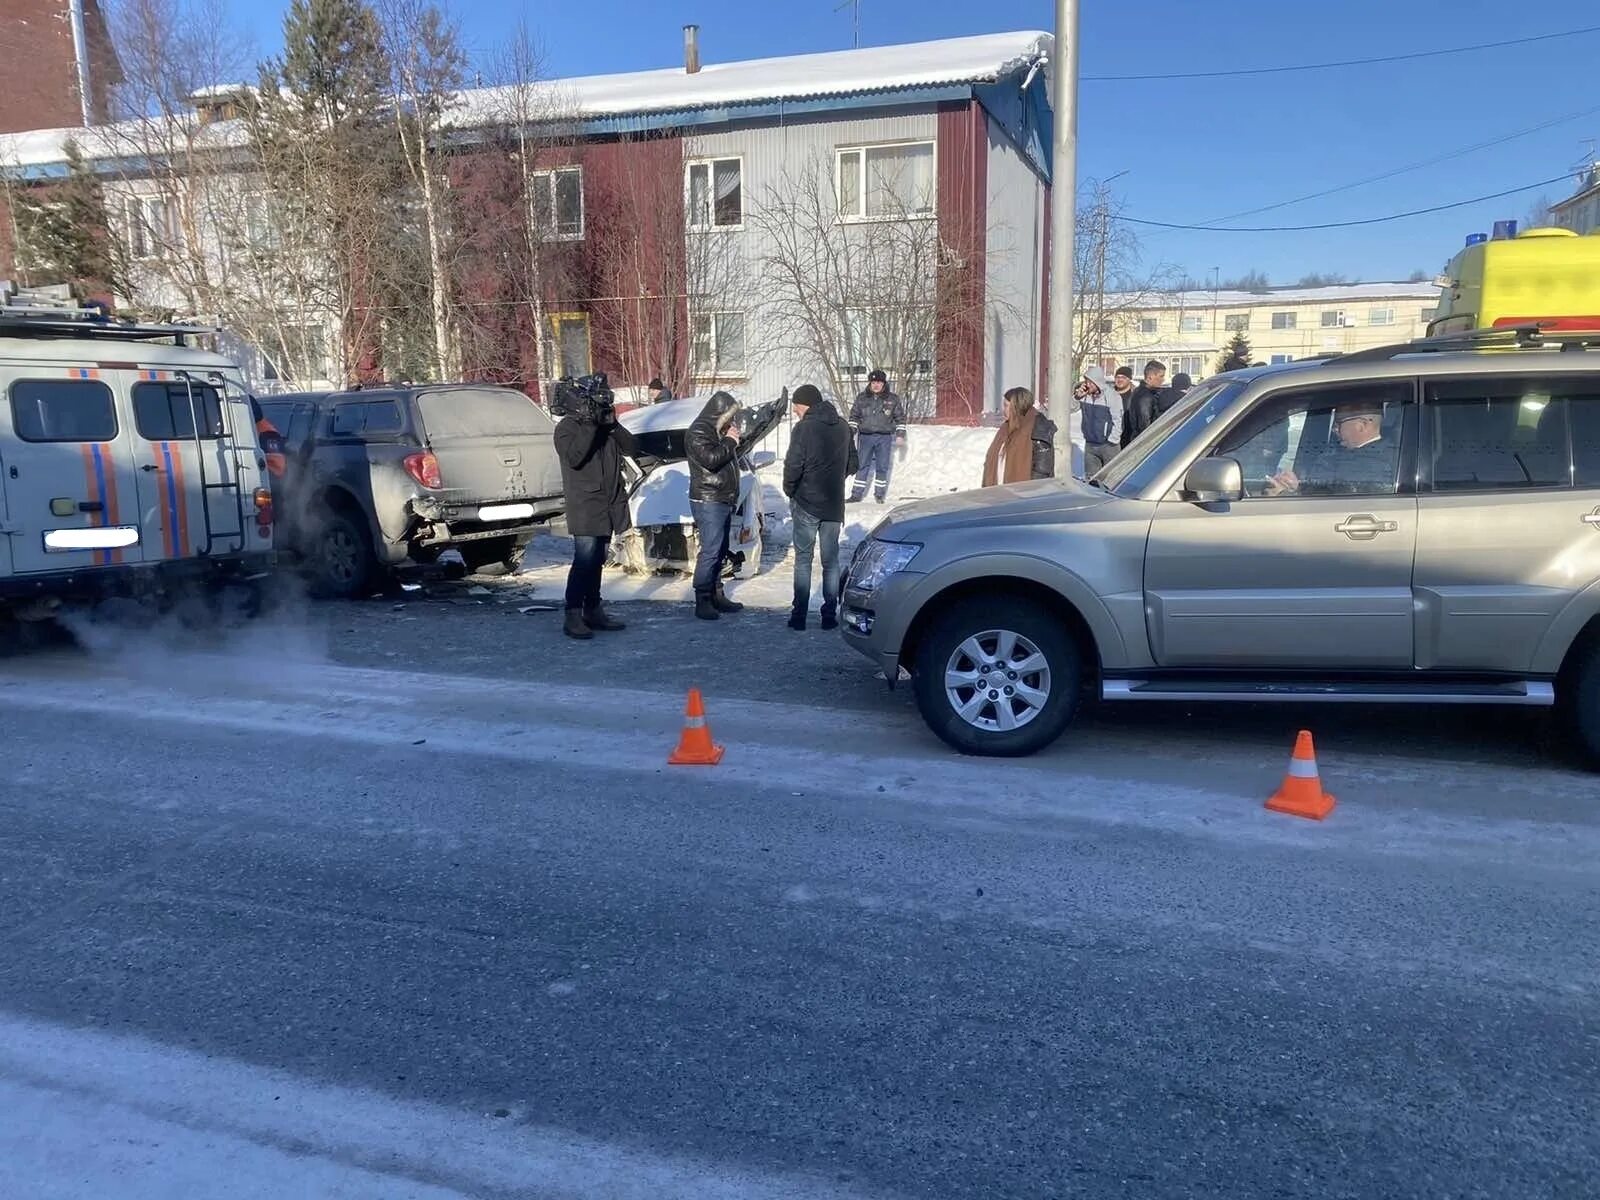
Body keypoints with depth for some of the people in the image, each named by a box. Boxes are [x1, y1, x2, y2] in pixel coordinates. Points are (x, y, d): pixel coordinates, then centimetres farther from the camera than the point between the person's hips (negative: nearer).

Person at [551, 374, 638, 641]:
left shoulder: (606, 428, 14)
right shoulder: (567, 427, -7)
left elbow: (633, 449, 7)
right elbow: (574, 457, -24)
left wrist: (613, 424, -5)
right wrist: (590, 425, -23)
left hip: (608, 506, 7)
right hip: (584, 506, -7)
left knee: (596, 561, 14)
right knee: (584, 560, -14)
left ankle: (593, 611, 21)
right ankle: (573, 617, -14)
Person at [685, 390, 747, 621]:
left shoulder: (717, 431, 20)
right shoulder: (698, 433, -10)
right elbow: (710, 459, -24)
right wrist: (730, 441, -13)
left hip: (723, 501, 10)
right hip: (708, 501, -10)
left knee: (720, 551, 12)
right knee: (711, 551, -12)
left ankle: (717, 596, 18)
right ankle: (702, 602, -10)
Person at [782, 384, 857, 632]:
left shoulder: (804, 428, -13)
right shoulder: (842, 427, 6)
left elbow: (793, 466, -17)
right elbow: (852, 464, 13)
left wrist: (790, 491, -1)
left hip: (807, 503, -5)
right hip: (834, 505, 5)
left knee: (803, 559, 4)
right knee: (831, 560, 11)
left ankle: (799, 617, 4)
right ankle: (830, 616, 12)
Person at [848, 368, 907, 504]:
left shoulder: (893, 399, 2)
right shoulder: (862, 398, 4)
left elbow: (900, 417, 8)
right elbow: (854, 415, 11)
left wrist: (900, 434, 1)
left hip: (884, 438, -1)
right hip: (865, 436, 1)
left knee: (882, 467, 4)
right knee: (862, 465, 2)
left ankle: (880, 493, 16)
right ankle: (857, 494, 7)